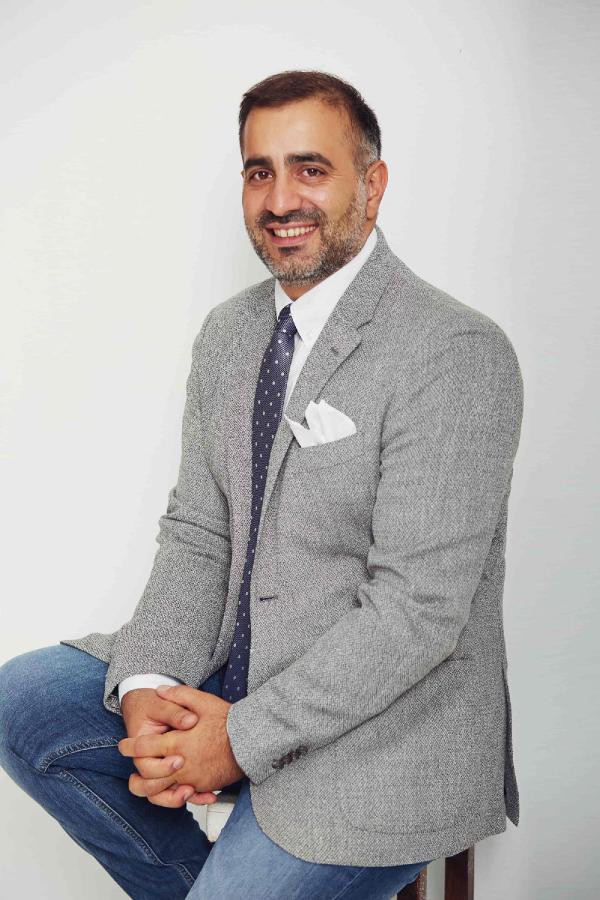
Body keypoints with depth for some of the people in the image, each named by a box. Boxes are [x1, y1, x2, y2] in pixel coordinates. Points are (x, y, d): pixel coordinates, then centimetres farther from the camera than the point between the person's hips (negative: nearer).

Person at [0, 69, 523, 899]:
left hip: (380, 732, -7)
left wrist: (242, 736, -21)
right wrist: (147, 684, -12)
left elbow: (417, 608, -23)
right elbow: (196, 533, 6)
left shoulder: (456, 355, -19)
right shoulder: (228, 333, 6)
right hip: (238, 671, 7)